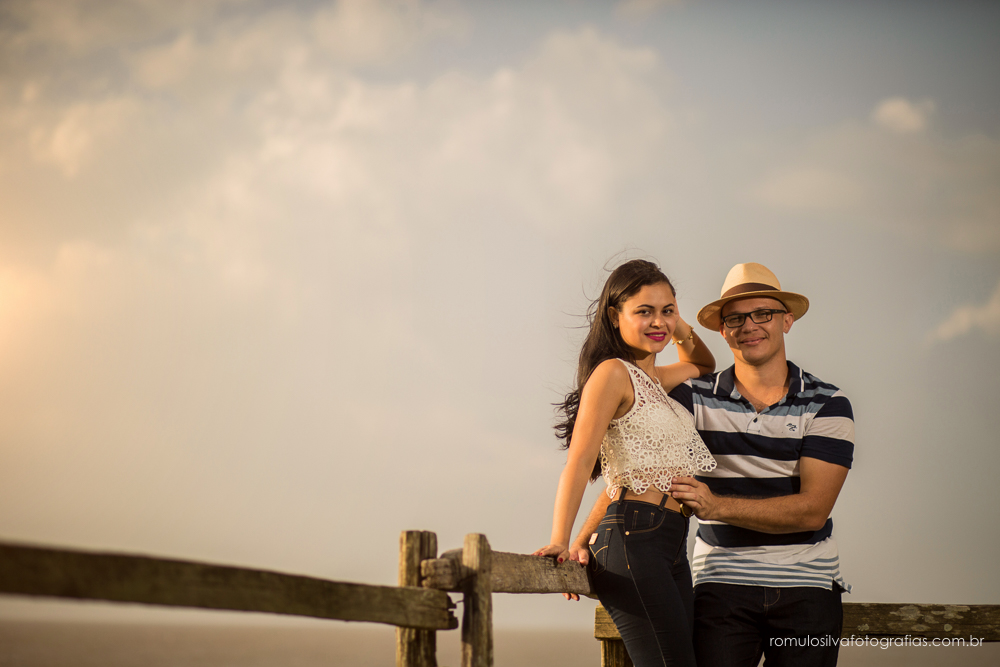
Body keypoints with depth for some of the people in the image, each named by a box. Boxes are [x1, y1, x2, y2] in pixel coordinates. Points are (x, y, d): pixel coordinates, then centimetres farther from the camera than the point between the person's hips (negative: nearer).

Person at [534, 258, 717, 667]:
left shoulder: (654, 380, 20)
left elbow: (704, 367, 41)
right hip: (635, 539, -9)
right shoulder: (614, 372, -4)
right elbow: (579, 461, -11)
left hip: (672, 547, 9)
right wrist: (560, 542, -21)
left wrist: (681, 330, 18)